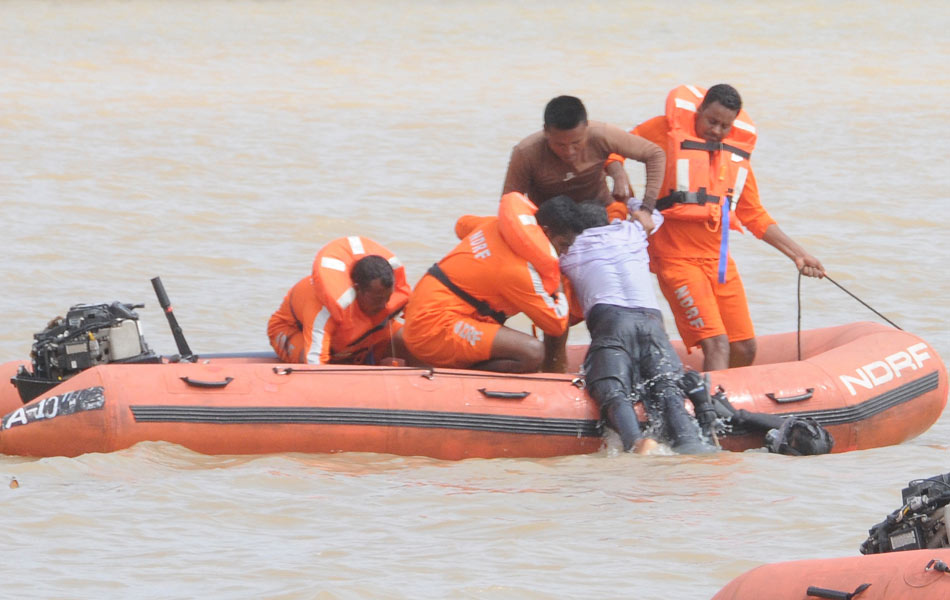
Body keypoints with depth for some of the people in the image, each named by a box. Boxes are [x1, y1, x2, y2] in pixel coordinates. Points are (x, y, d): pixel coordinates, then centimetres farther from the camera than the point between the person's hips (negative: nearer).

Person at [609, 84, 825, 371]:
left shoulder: (737, 152, 13)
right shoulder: (668, 131, -2)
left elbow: (754, 216, 22)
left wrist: (796, 253, 18)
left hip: (720, 260, 6)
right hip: (677, 258, -6)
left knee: (744, 349, 4)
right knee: (716, 344, -20)